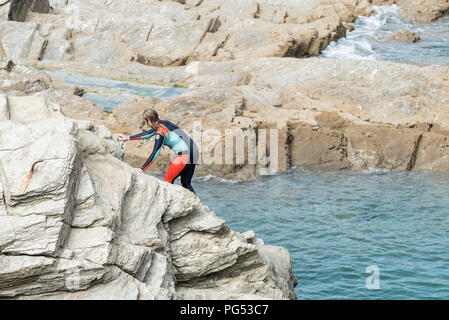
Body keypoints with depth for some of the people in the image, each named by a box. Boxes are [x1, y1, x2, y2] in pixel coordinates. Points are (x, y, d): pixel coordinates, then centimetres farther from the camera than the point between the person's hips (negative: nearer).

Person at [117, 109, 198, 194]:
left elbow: (155, 153, -14)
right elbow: (148, 133, 27)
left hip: (185, 155, -9)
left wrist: (141, 169, -11)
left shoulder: (160, 133, -12)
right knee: (186, 184, 17)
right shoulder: (164, 123, 14)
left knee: (168, 180, 5)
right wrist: (128, 138, 33)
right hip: (194, 151, 9)